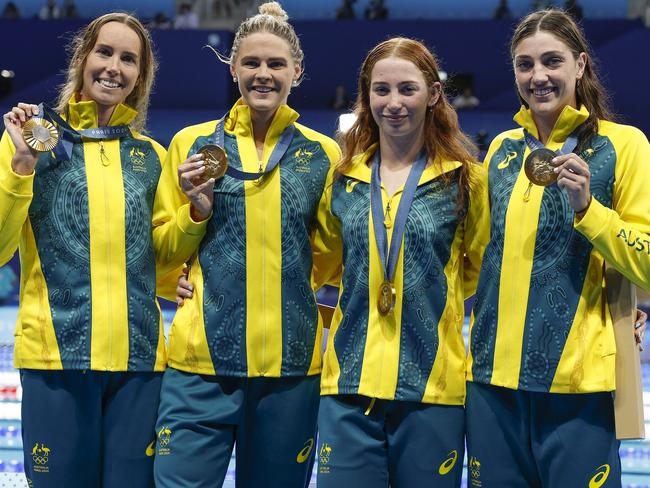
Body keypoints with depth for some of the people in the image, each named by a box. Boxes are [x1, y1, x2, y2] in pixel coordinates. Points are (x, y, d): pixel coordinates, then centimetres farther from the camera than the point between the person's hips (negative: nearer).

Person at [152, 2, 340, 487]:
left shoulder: (323, 154, 7)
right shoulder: (192, 144, 6)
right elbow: (165, 253, 9)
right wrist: (196, 210, -6)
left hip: (293, 362, 1)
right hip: (202, 358, -1)